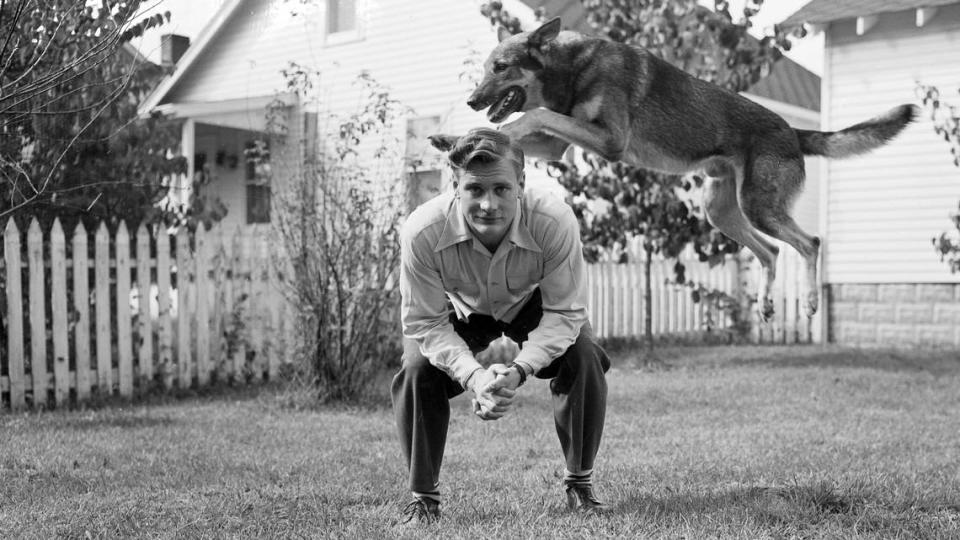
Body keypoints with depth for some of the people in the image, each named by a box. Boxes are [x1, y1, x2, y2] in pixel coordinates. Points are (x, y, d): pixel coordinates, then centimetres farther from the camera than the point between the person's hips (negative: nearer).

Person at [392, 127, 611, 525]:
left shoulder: (555, 222, -39)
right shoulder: (422, 232, -38)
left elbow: (563, 312, -29)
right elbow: (425, 323, -27)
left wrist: (519, 370, -43)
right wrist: (473, 375, -43)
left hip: (533, 304, 0)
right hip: (462, 311, 0)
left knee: (584, 360, -23)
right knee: (417, 371, -22)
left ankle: (579, 484, -1)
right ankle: (423, 497, 0)